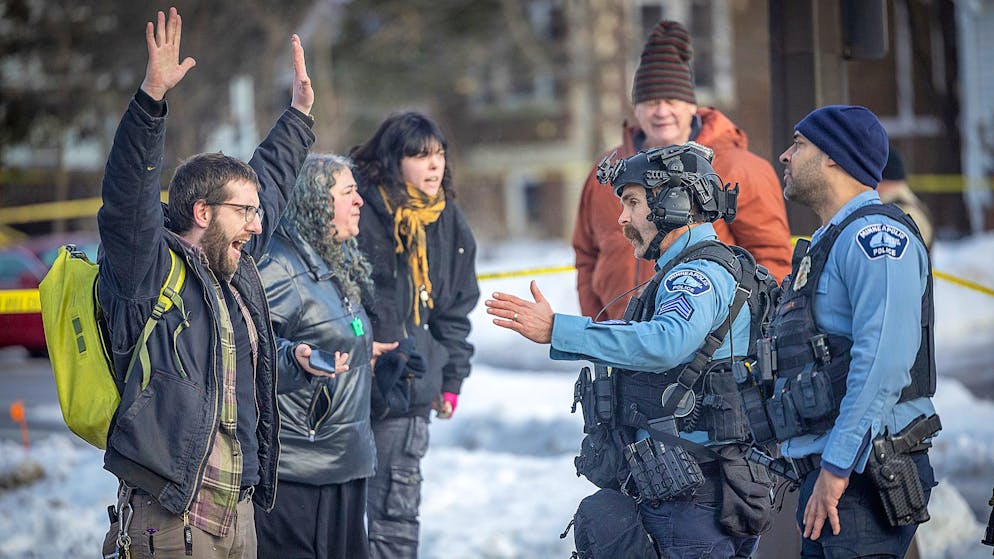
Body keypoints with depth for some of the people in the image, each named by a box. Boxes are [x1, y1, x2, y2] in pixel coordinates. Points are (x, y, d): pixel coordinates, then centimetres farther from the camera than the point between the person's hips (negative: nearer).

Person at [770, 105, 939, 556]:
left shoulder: (874, 233, -10)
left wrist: (838, 466, -23)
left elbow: (883, 361, -21)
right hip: (827, 471, 10)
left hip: (866, 472, -10)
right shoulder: (827, 243, 24)